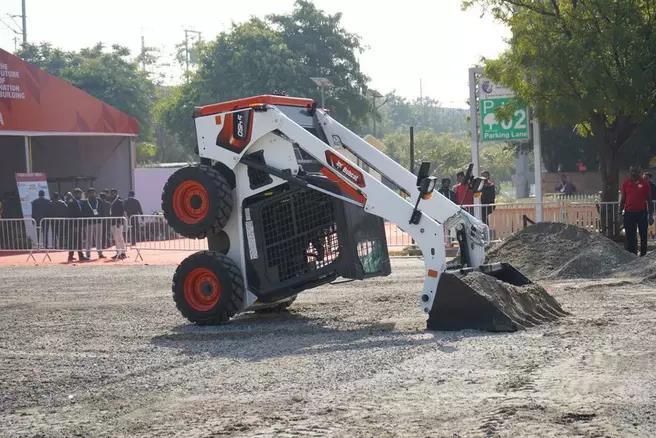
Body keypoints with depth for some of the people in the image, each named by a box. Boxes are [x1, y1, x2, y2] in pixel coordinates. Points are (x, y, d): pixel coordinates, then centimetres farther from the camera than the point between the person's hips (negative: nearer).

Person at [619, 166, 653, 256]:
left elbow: (649, 200, 4)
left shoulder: (644, 183, 1)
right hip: (629, 213, 1)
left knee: (643, 236, 4)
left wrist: (650, 215, 0)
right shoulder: (626, 183, 4)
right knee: (630, 237, 3)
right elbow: (622, 200, 11)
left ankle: (643, 255, 11)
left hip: (642, 212, -1)